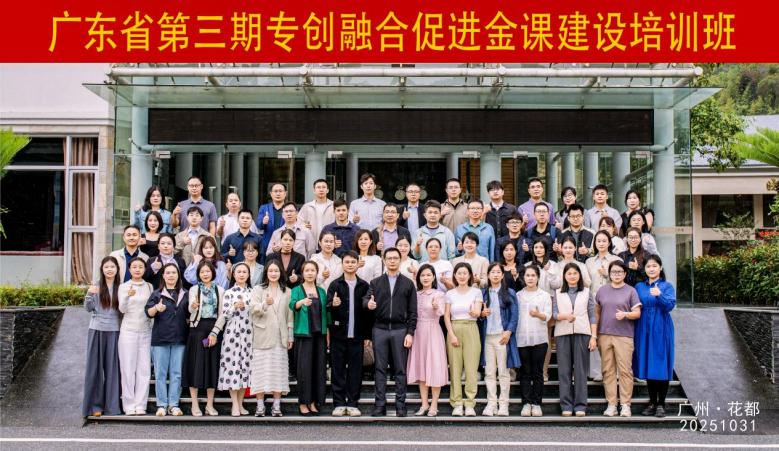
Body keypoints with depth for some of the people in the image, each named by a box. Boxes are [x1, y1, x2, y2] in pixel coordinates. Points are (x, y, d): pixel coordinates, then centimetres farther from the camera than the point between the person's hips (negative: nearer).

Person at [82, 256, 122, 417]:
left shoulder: (121, 287, 4)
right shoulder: (96, 286, 3)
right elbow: (88, 308, 0)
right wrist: (90, 294, -17)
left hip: (114, 331, 0)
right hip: (97, 330, 0)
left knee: (112, 368, 3)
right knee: (95, 367, 2)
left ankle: (112, 406, 10)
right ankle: (95, 405, 9)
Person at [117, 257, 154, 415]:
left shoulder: (149, 287, 9)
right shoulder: (124, 286, 2)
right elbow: (122, 309, -12)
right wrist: (128, 296, -30)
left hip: (145, 332, 2)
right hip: (128, 331, -2)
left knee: (144, 369, 0)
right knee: (128, 368, -2)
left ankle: (140, 405, 5)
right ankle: (129, 405, 4)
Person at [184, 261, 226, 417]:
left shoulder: (220, 290, 9)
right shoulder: (194, 289, 5)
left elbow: (222, 314, 4)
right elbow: (190, 310, -11)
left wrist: (214, 333, -7)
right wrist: (193, 306, -35)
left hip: (214, 329, 2)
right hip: (198, 329, -2)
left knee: (213, 366, 3)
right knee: (196, 365, -4)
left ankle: (210, 405, 10)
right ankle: (195, 405, 1)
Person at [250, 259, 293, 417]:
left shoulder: (287, 292, 13)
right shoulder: (258, 289, 7)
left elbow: (290, 315, 12)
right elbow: (252, 309, -8)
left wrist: (290, 336, 7)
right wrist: (265, 304, -27)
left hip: (280, 337, 2)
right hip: (262, 337, -2)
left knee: (279, 370, 0)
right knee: (261, 370, -3)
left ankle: (277, 406, 5)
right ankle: (260, 406, 0)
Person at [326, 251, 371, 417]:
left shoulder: (364, 286, 6)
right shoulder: (335, 284, 4)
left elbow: (367, 310, 8)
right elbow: (328, 307, -4)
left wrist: (367, 335, 5)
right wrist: (333, 304, -28)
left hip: (357, 335, 1)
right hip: (338, 334, -1)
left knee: (355, 370, 3)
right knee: (338, 370, 2)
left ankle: (352, 404, 10)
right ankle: (339, 404, 8)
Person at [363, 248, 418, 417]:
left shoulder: (408, 284, 8)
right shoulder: (376, 282, 12)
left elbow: (412, 311, 4)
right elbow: (366, 299, 0)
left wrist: (410, 333, -5)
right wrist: (368, 304, -25)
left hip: (400, 329, -1)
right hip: (380, 329, 1)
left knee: (400, 369, 1)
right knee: (380, 368, 3)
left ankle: (400, 405, 6)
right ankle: (380, 405, 7)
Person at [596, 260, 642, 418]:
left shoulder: (631, 291, 4)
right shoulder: (603, 290, 13)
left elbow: (637, 313, 2)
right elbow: (597, 311, 17)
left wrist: (625, 314, -18)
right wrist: (595, 334, 12)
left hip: (624, 336, -3)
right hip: (605, 335, 3)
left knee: (625, 370, -5)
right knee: (608, 370, 3)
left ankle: (625, 404, 0)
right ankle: (611, 404, 8)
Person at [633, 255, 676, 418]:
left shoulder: (667, 286, 0)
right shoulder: (639, 287, 10)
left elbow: (670, 305, -15)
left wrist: (659, 295, -32)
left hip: (661, 330, -3)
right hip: (644, 330, 3)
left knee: (661, 365, -2)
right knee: (647, 365, 6)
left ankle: (661, 404, 4)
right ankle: (652, 402, 15)